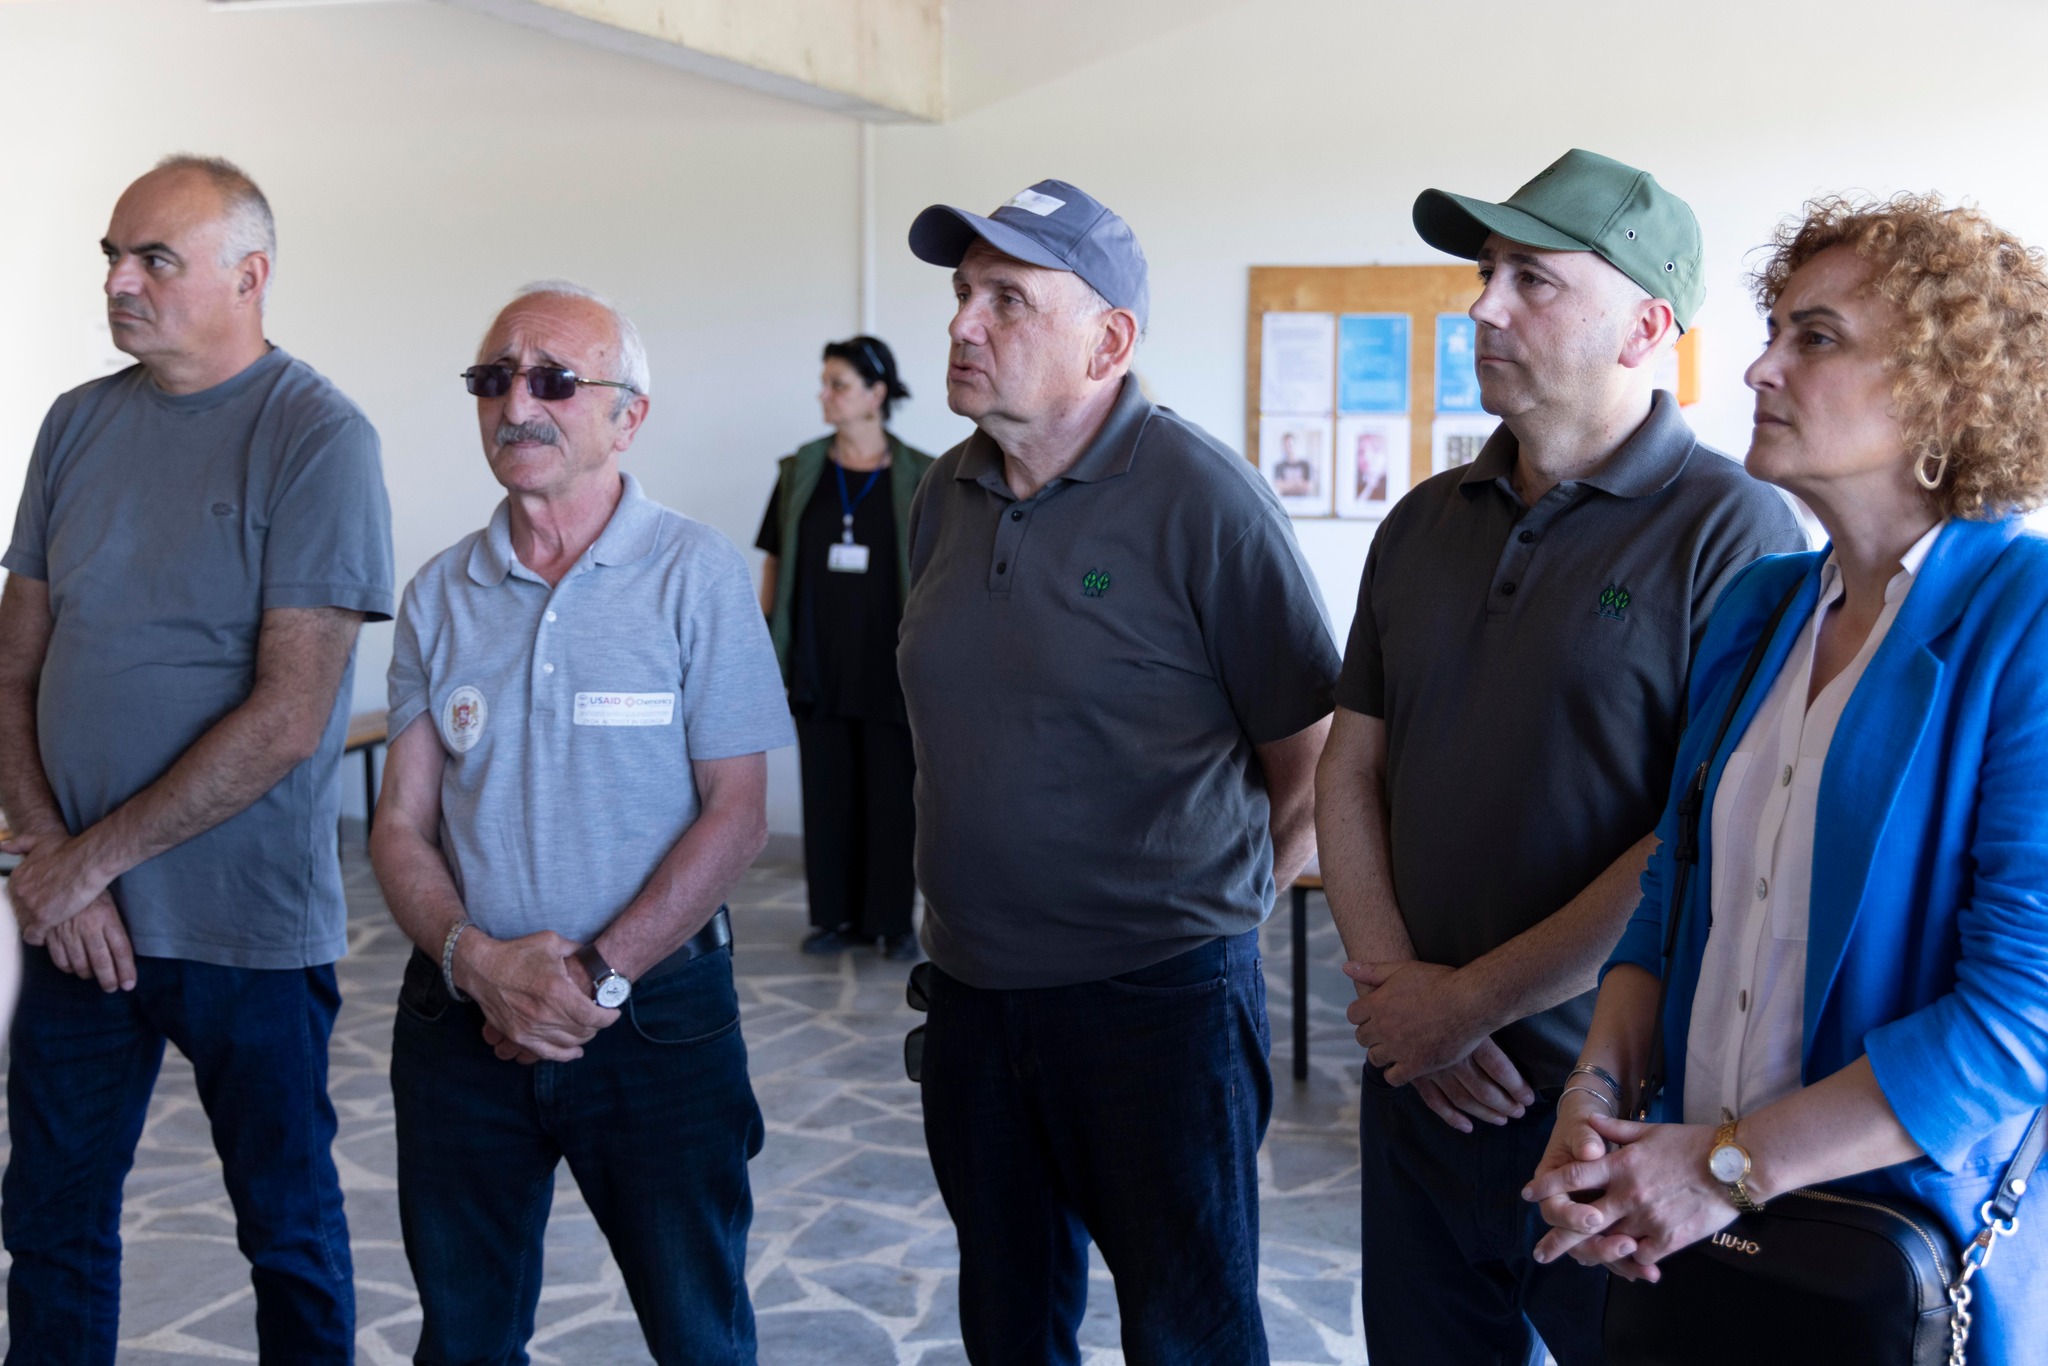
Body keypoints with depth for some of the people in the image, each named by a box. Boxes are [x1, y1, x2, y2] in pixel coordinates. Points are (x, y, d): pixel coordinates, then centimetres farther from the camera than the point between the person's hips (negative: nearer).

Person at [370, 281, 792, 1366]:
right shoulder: (440, 595, 5)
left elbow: (735, 815, -9)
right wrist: (476, 958, -14)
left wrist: (600, 977, -16)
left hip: (656, 1015, -3)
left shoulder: (697, 575, -6)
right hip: (462, 1018, 3)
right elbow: (401, 824, 4)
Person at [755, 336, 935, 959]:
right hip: (818, 666, 2)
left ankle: (893, 920, 14)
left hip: (889, 668, -2)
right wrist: (766, 642, 5)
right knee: (827, 792, 8)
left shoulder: (917, 477, -2)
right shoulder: (800, 471, 5)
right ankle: (836, 915, 19)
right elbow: (775, 562, 9)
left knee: (891, 794, 3)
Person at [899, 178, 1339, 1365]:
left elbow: (1314, 761, -10)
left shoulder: (1202, 497, -15)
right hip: (972, 991, 6)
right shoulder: (947, 496, 6)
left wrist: (1213, 908, -1)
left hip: (1158, 1001, -6)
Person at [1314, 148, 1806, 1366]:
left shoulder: (1736, 532, -12)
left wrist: (1472, 1001, -14)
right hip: (1421, 1087, 6)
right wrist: (1392, 981, -6)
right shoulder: (1425, 524, 9)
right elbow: (1351, 773, 9)